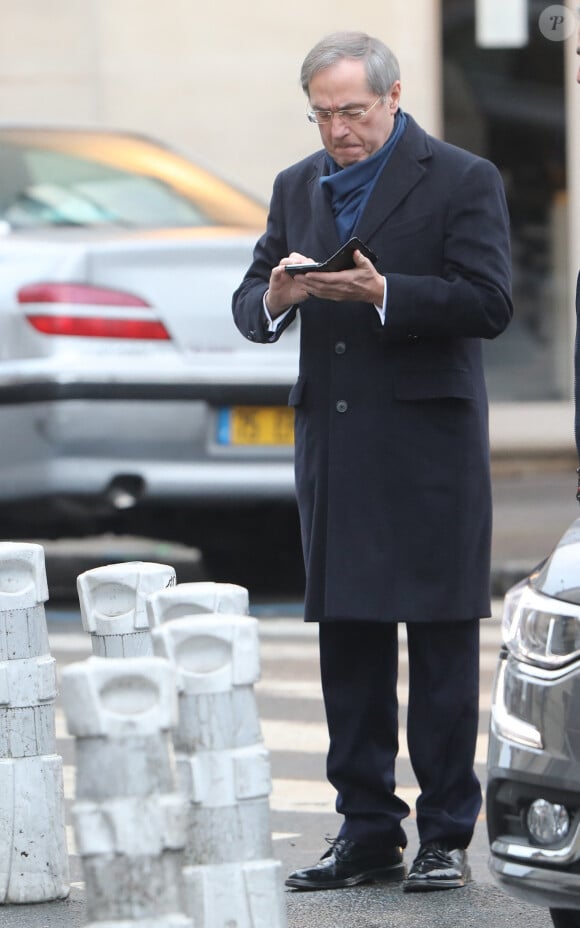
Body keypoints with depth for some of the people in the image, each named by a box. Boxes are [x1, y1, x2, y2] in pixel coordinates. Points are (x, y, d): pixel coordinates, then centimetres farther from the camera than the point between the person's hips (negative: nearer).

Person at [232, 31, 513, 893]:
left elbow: (488, 303, -11)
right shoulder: (298, 188, 15)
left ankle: (445, 836, 2)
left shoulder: (463, 181, -2)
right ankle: (368, 829, 13)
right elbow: (248, 306, 12)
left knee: (442, 646, -3)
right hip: (333, 448, 5)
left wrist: (383, 294, -23)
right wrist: (276, 296, -12)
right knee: (347, 644, 7)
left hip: (429, 442, -5)